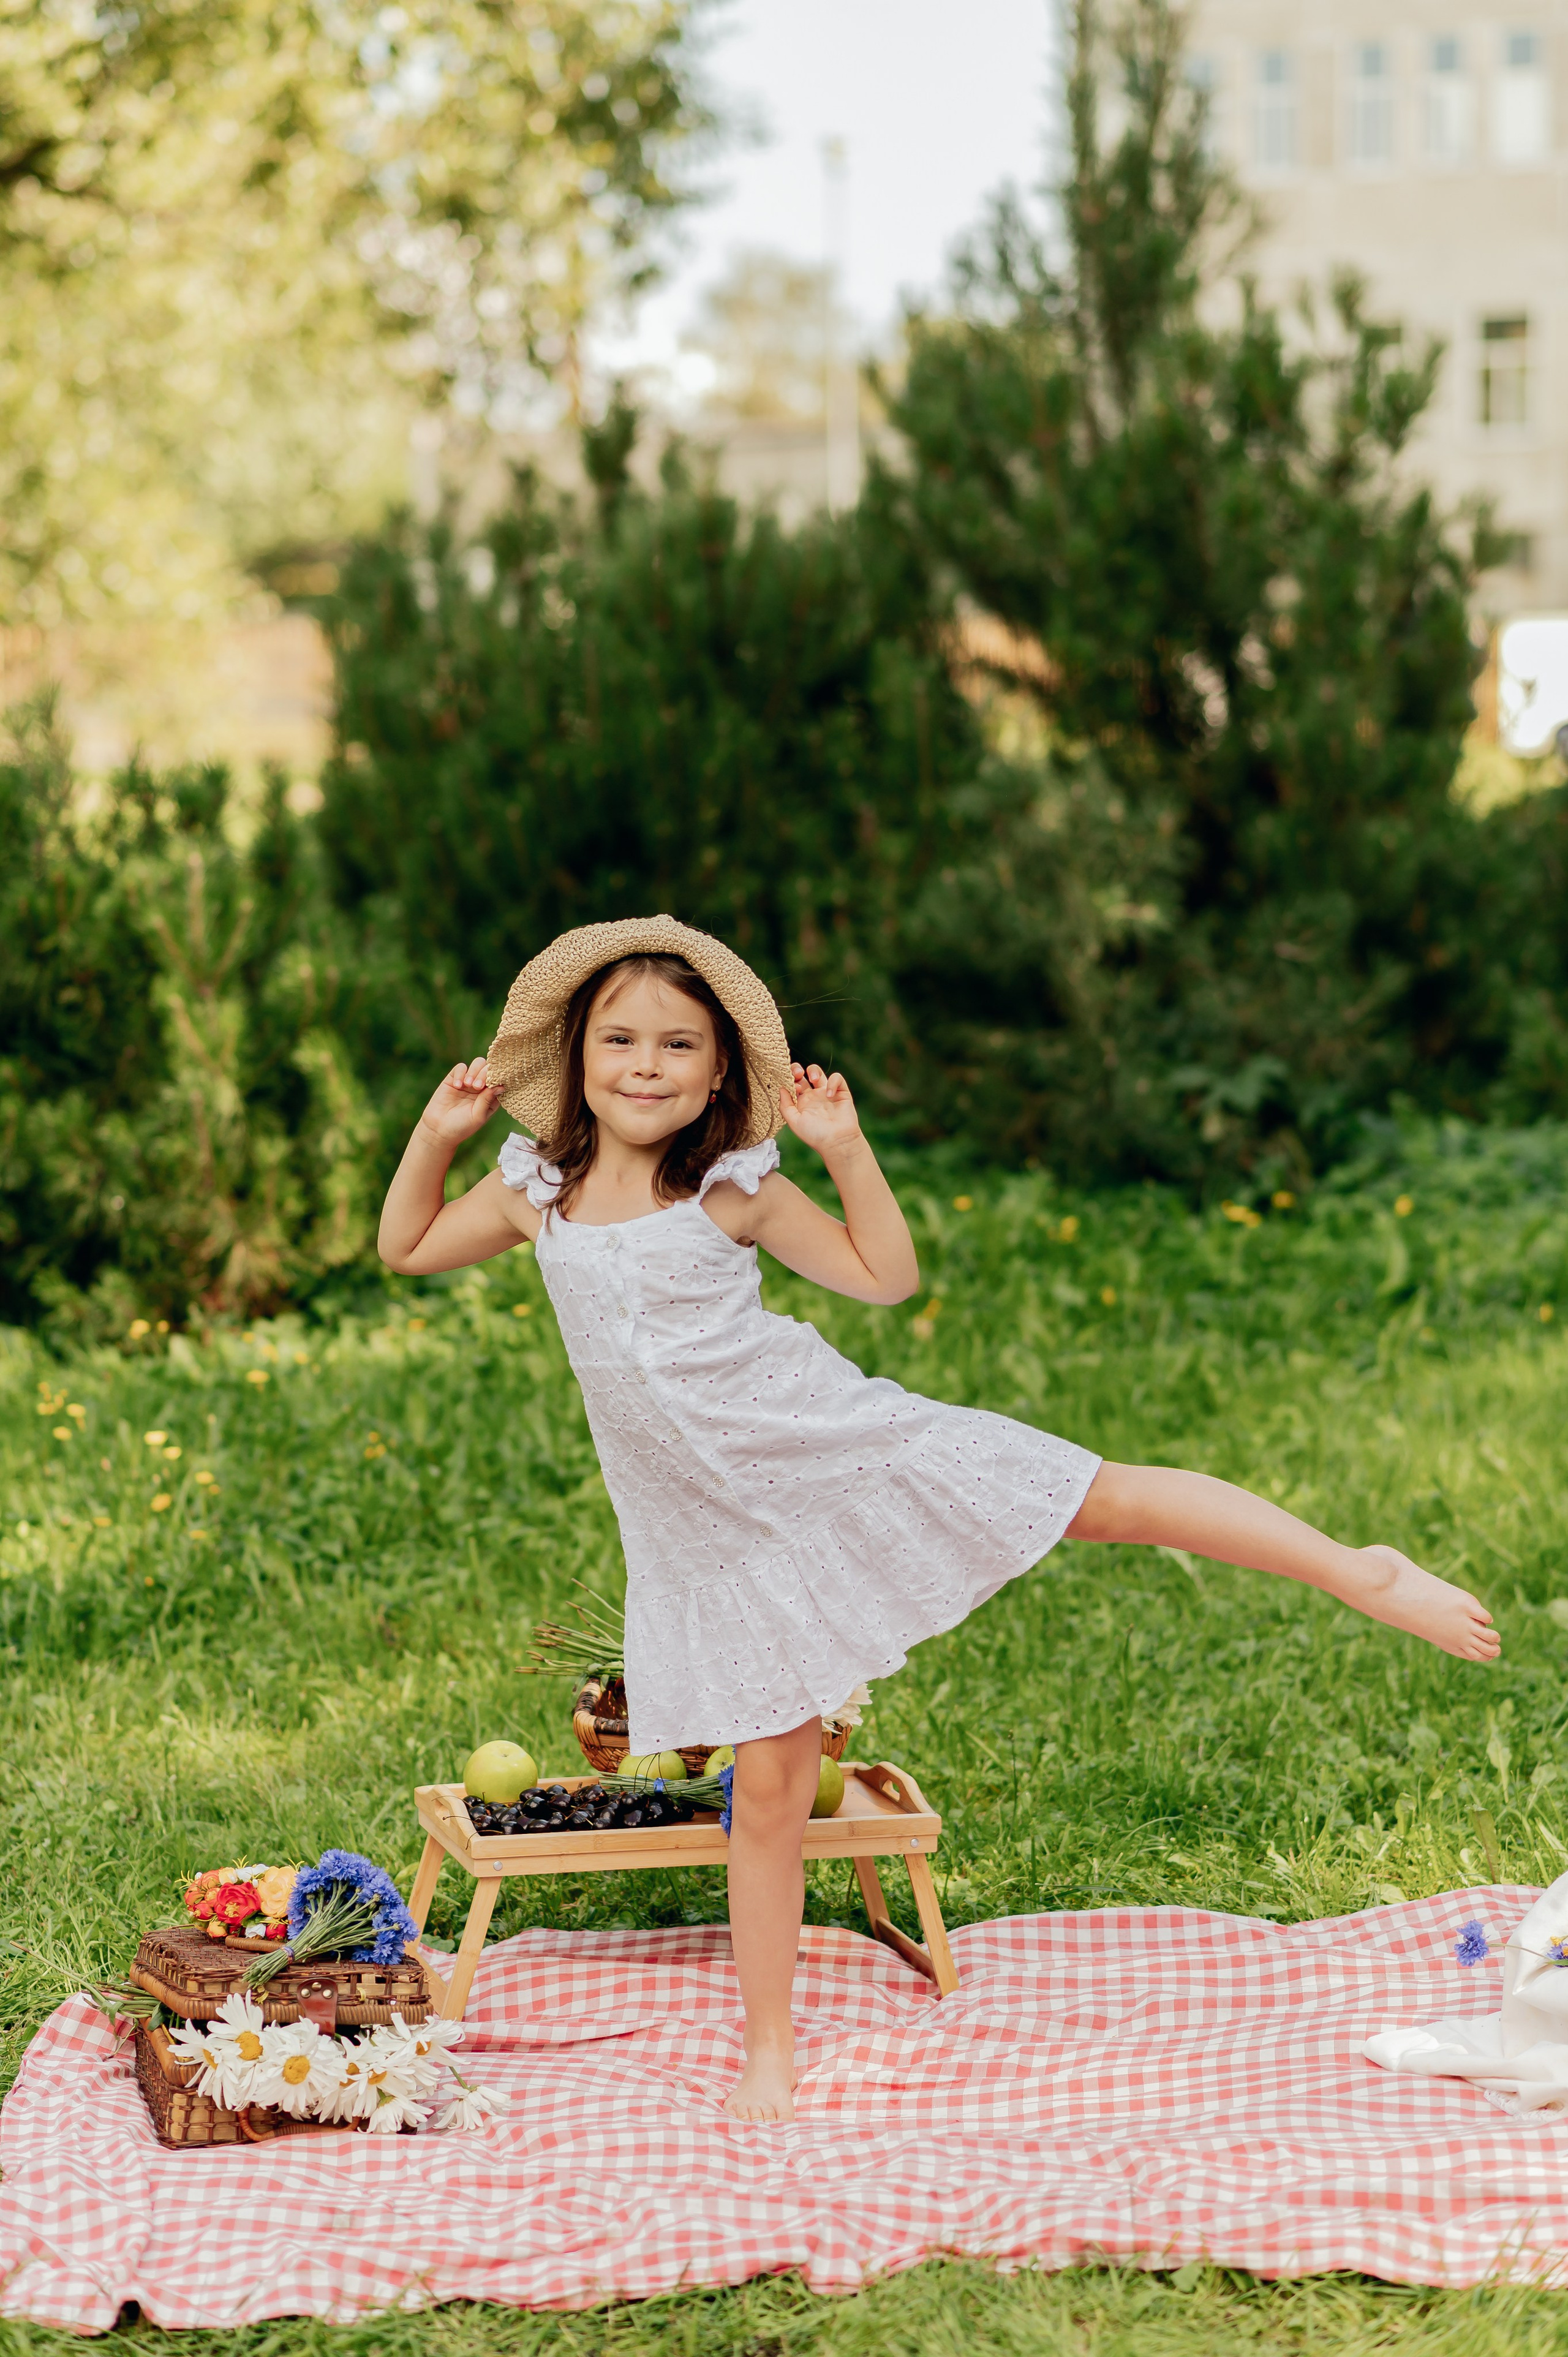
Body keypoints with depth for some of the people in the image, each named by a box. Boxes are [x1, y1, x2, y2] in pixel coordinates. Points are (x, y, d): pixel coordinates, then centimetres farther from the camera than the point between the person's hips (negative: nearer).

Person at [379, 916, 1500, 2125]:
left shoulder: (731, 1188, -4)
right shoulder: (537, 1189, 4)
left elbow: (885, 1275, -1)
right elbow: (409, 1249, 18)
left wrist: (846, 1147, -11)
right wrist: (436, 1133, 4)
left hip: (840, 1453, -2)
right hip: (719, 1537, 2)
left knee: (1112, 1497, -8)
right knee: (769, 1787, 5)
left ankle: (1366, 1574, 1)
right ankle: (769, 2050, 17)